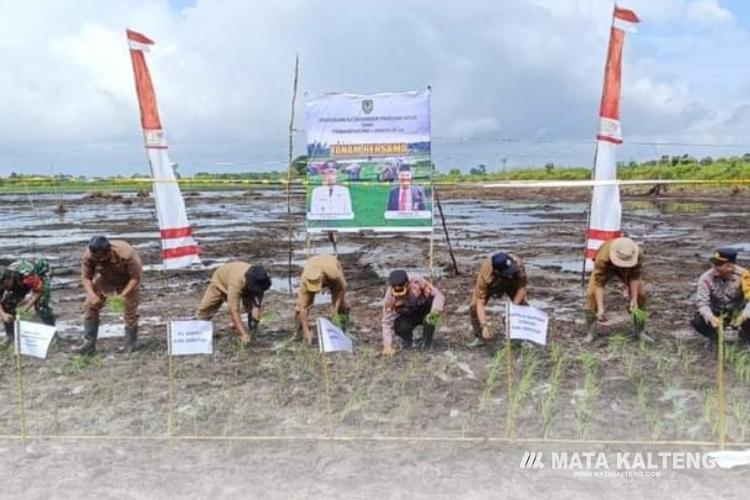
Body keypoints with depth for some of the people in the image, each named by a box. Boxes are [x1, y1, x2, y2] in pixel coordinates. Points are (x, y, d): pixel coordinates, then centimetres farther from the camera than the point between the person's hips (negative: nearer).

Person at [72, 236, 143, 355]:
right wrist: (92, 295, -35)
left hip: (128, 281, -4)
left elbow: (136, 277, -29)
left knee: (130, 310, -8)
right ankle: (88, 342, 1)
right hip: (105, 280, 4)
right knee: (90, 305, -7)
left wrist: (123, 295, -37)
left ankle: (130, 344, 10)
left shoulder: (126, 254, -40)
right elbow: (86, 277, -18)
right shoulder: (89, 255, -30)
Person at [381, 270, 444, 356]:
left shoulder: (418, 283, -29)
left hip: (424, 312, 1)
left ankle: (427, 340, -13)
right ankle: (407, 338, 6)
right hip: (408, 317, -1)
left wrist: (436, 308, -53)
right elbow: (387, 322, -27)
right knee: (398, 326, -34)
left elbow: (438, 295, -31)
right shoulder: (390, 297, -27)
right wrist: (388, 346, -35)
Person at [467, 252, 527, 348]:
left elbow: (522, 287, -29)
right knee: (474, 307, -18)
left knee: (523, 306, -14)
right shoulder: (485, 274, -44)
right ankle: (479, 338, 0)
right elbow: (480, 303, -41)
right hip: (489, 285, -1)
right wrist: (484, 325, -51)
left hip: (511, 283, 2)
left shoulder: (518, 264, -42)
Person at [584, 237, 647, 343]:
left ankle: (638, 331, 7)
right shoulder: (602, 258, -44)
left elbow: (635, 276, -25)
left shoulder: (637, 254, -38)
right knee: (592, 293, -20)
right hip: (605, 267, -2)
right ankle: (590, 333, -12)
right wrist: (600, 308, -46)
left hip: (629, 269, 2)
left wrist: (634, 299, -28)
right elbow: (598, 283, -41)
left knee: (639, 295, -9)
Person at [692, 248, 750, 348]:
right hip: (715, 314, 0)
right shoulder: (706, 278, -20)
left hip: (737, 314, 0)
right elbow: (702, 301, -23)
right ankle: (714, 337, 9)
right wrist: (710, 317, -43)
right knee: (698, 321, -28)